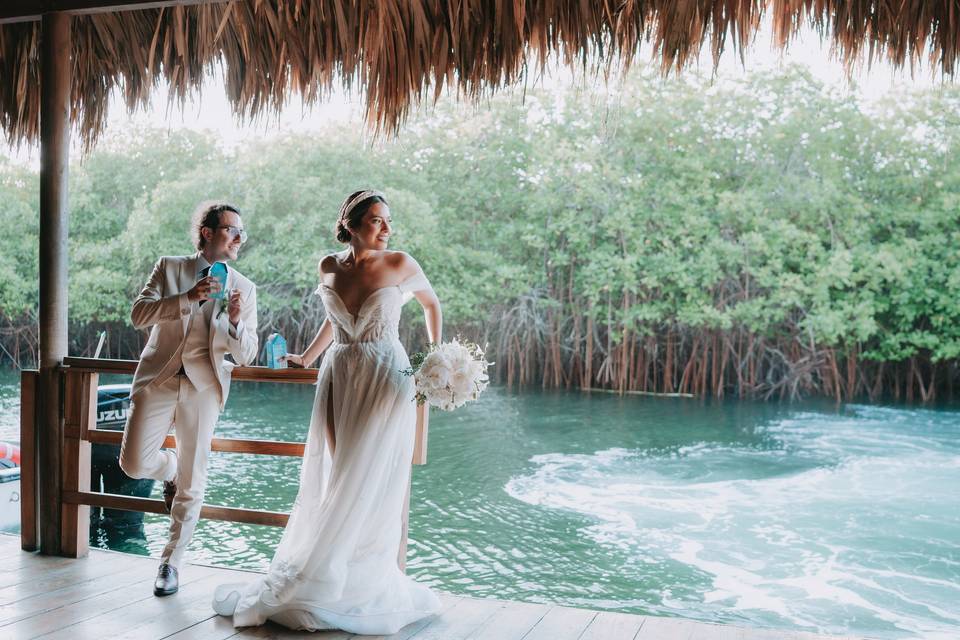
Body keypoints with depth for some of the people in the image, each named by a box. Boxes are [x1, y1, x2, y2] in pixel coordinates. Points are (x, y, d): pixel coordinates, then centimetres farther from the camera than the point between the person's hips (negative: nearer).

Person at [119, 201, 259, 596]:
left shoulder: (244, 288, 6)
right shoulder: (169, 267, 5)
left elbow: (245, 356, 2)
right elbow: (139, 314, -8)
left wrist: (236, 321, -18)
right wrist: (187, 298, -22)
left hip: (203, 386, 0)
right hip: (158, 379, 0)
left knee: (191, 485, 2)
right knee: (135, 463, -9)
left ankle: (171, 563, 19)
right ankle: (171, 470, 27)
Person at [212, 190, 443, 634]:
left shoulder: (400, 265, -4)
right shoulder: (329, 267, 6)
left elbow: (432, 304, 11)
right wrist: (307, 357, 21)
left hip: (385, 380, -4)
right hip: (338, 378, 4)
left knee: (367, 484, -4)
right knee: (335, 479, 4)